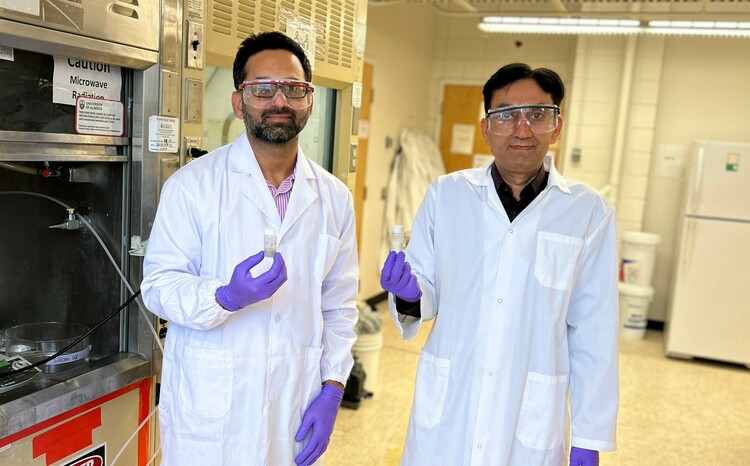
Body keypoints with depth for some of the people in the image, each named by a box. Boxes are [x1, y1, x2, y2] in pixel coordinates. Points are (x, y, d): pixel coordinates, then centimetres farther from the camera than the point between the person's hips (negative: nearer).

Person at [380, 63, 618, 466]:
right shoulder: (445, 195, -4)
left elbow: (594, 336, -4)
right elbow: (429, 293, 4)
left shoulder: (589, 213, -7)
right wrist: (410, 294, -18)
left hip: (531, 420, -1)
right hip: (443, 412, 2)